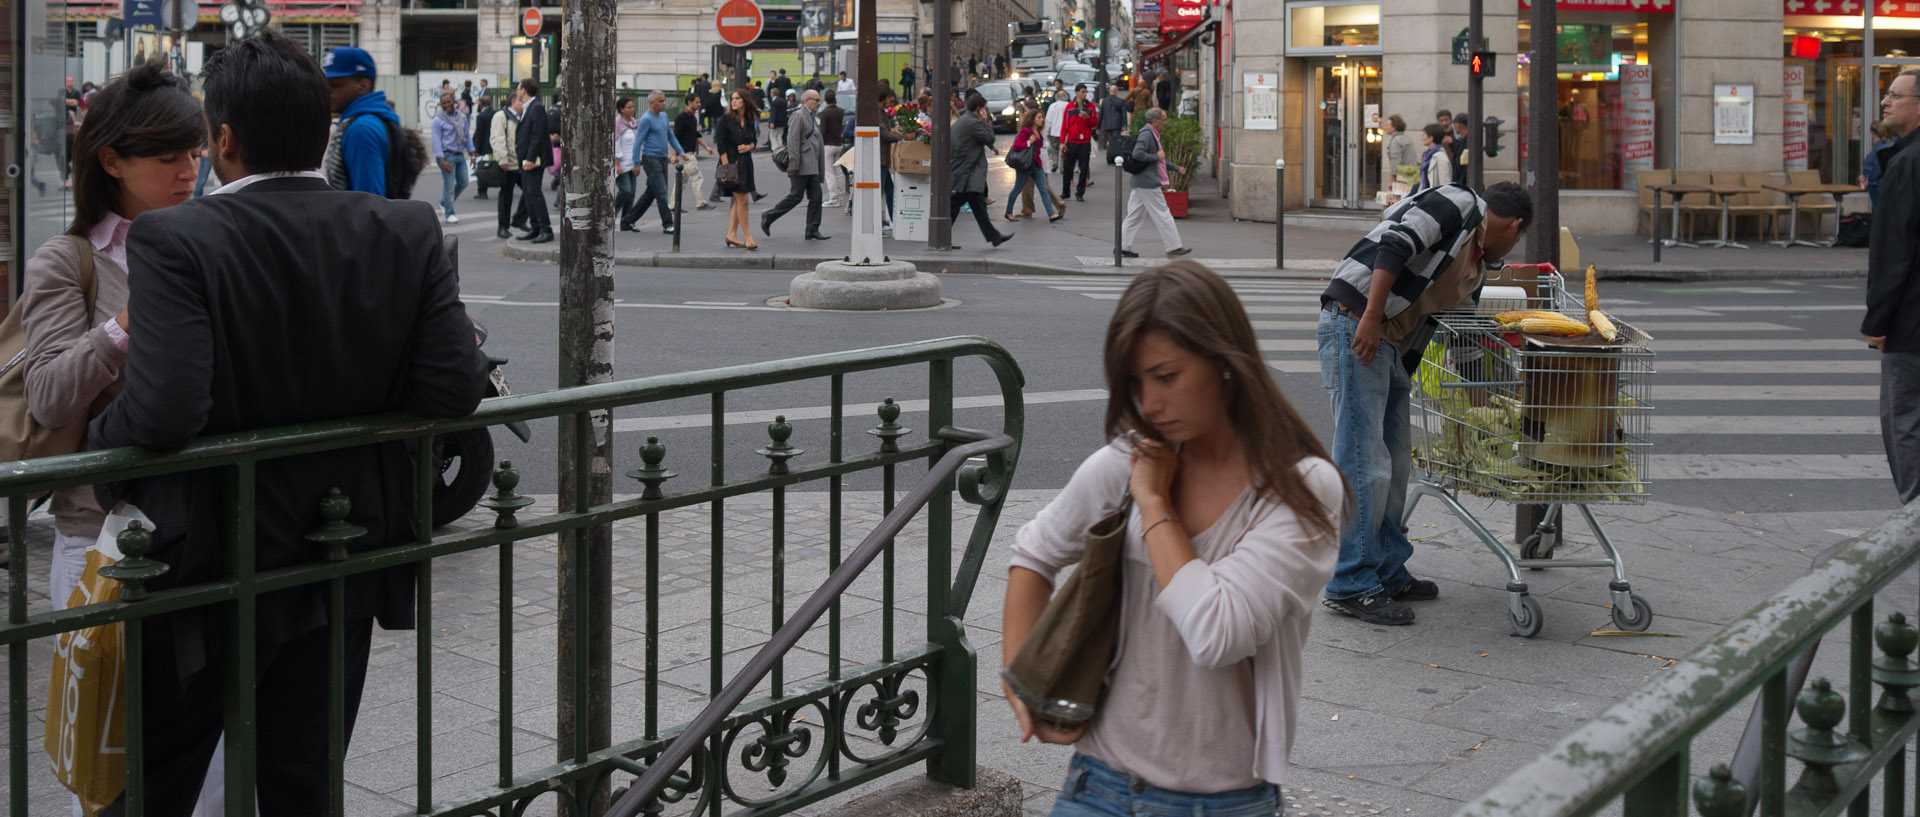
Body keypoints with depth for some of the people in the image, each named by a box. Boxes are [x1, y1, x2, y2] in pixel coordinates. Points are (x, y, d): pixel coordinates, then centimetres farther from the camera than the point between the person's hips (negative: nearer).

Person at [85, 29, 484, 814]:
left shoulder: (173, 241, -19)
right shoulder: (407, 233, -7)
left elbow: (163, 412, -28)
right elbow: (455, 390, -9)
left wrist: (100, 435, -7)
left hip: (213, 572, -4)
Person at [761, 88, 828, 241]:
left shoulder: (813, 118, 20)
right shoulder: (798, 116, -9)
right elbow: (792, 141, -15)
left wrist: (821, 165, 20)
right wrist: (794, 164, -21)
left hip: (812, 167, 9)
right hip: (802, 166, -9)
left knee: (815, 197, 4)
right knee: (795, 196, -8)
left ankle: (812, 231, 6)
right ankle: (768, 217, 5)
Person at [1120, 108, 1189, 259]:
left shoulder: (1152, 135, 18)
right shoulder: (1146, 134, -14)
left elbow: (1159, 160, 30)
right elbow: (1137, 154, -28)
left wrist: (1175, 168, 31)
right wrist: (1157, 156, -18)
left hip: (1140, 184, 10)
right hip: (1148, 184, -10)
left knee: (1134, 215, 9)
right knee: (1162, 216, -4)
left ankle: (1123, 247, 9)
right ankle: (1173, 247, 1)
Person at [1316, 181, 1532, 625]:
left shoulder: (1478, 267, 23)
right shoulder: (1458, 204, -4)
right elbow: (1395, 246, -18)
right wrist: (1371, 318, -25)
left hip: (1389, 346, 10)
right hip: (1354, 327, -10)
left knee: (1396, 460, 15)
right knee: (1364, 462, -10)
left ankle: (1388, 573, 25)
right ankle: (1352, 586, -6)